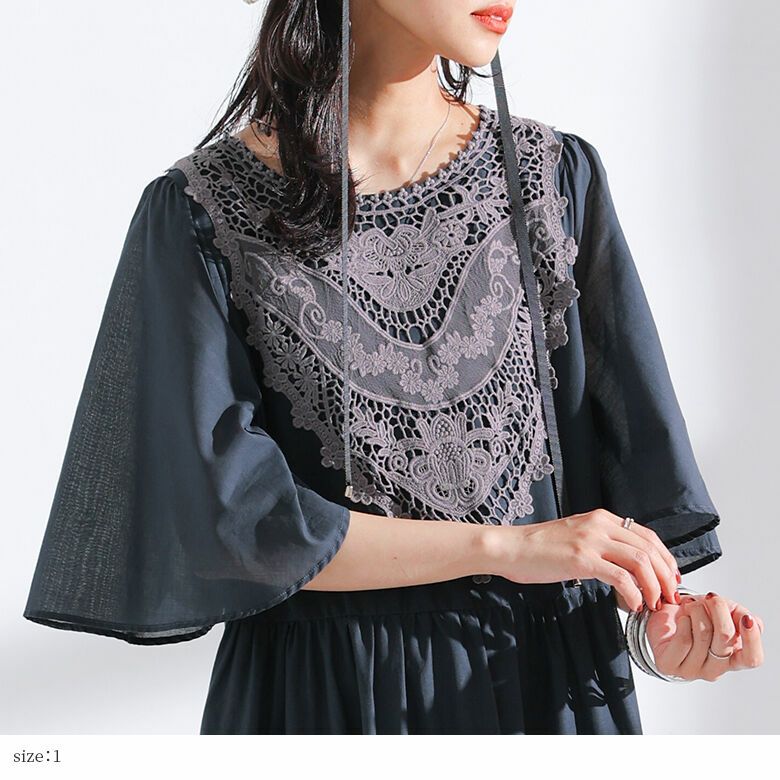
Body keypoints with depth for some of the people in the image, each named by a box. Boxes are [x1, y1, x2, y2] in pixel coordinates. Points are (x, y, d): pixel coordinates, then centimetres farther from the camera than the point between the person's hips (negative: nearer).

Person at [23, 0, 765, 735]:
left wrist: (662, 606, -18)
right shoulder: (205, 211, -10)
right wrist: (505, 546, -18)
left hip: (544, 672, 3)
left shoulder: (556, 176, -1)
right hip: (323, 682, -2)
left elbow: (623, 447, 0)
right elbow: (229, 515, -15)